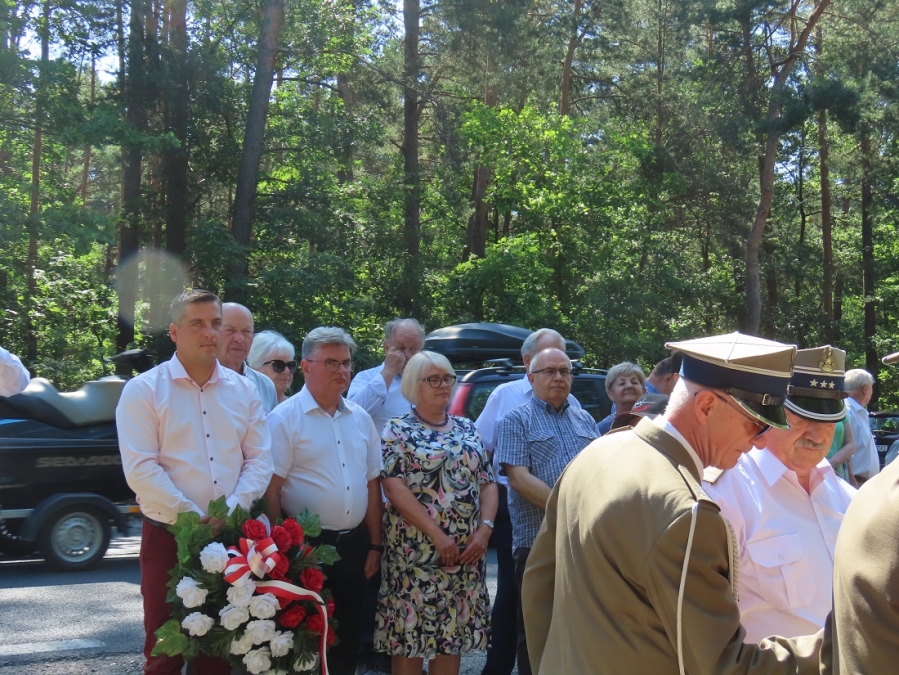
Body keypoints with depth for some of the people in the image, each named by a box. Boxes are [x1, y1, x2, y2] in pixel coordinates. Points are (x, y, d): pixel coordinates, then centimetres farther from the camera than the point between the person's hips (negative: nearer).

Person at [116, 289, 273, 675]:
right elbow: (140, 469, -13)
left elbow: (259, 459, 4)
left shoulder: (243, 390, 8)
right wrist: (193, 519, -16)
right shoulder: (144, 390, -5)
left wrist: (231, 511, -11)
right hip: (168, 537, -3)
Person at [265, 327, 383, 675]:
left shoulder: (361, 419, 10)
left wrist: (374, 545, 9)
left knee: (346, 640, 14)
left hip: (353, 545, 5)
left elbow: (371, 485, 13)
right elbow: (270, 491, -12)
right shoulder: (285, 418, -8)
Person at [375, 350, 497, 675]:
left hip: (467, 550, 5)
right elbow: (394, 488, -12)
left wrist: (485, 529, -6)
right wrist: (437, 535, -17)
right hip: (416, 550, -4)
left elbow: (487, 482, 10)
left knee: (454, 633, 10)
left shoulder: (467, 428, 12)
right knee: (411, 634, 0)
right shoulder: (397, 430, -2)